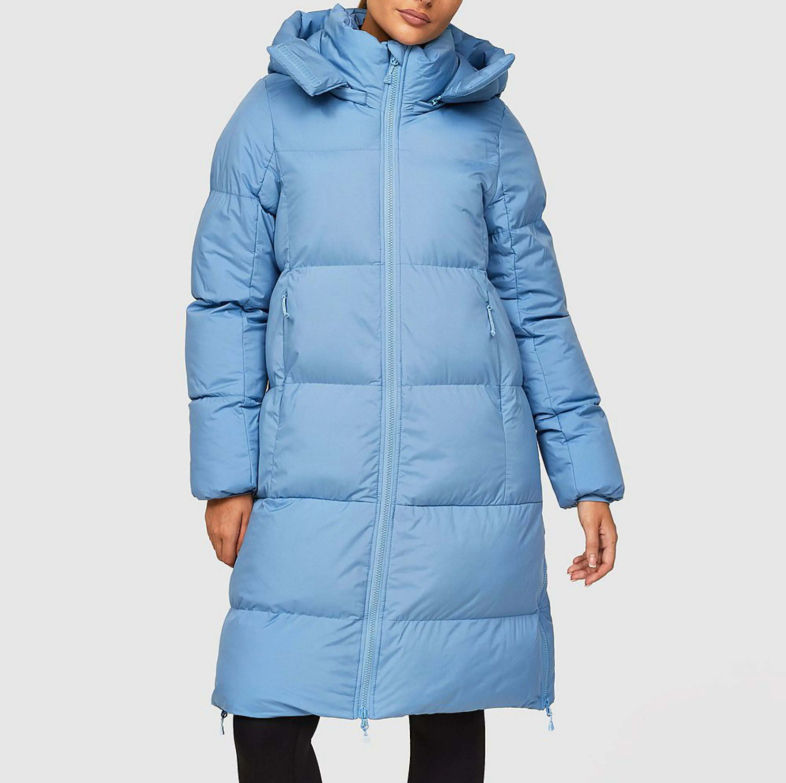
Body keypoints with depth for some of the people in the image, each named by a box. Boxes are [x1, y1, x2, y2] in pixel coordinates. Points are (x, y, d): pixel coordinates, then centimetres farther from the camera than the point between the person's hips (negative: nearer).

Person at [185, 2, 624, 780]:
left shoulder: (489, 124, 7)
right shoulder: (277, 108, 5)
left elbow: (535, 308, 9)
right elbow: (228, 298, 4)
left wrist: (589, 479, 6)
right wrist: (226, 475, 0)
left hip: (467, 469, 1)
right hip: (318, 467, 0)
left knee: (450, 704, 8)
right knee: (268, 714, -2)